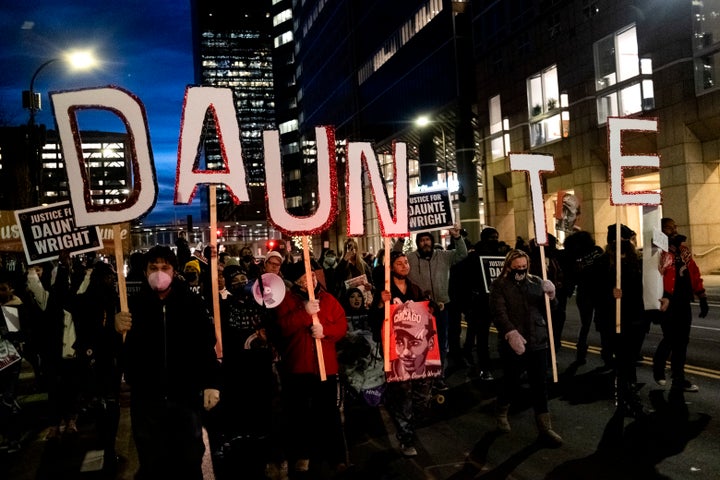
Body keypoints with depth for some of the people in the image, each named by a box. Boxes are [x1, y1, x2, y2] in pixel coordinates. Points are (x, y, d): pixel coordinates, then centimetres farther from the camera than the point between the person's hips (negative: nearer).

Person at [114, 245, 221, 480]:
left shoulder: (192, 303, -4)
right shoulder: (134, 304, -2)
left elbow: (207, 345, -3)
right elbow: (120, 351, 0)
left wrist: (211, 383, -6)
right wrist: (116, 329, -20)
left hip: (186, 397, -1)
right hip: (146, 399, 1)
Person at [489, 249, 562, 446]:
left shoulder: (536, 282, 10)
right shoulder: (499, 286, -3)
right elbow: (498, 313, -16)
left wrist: (550, 295, -12)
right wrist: (511, 333, -31)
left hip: (537, 342, 3)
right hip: (512, 345, -3)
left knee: (540, 385, 6)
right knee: (512, 382, 8)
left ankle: (545, 428, 14)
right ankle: (501, 414, 35)